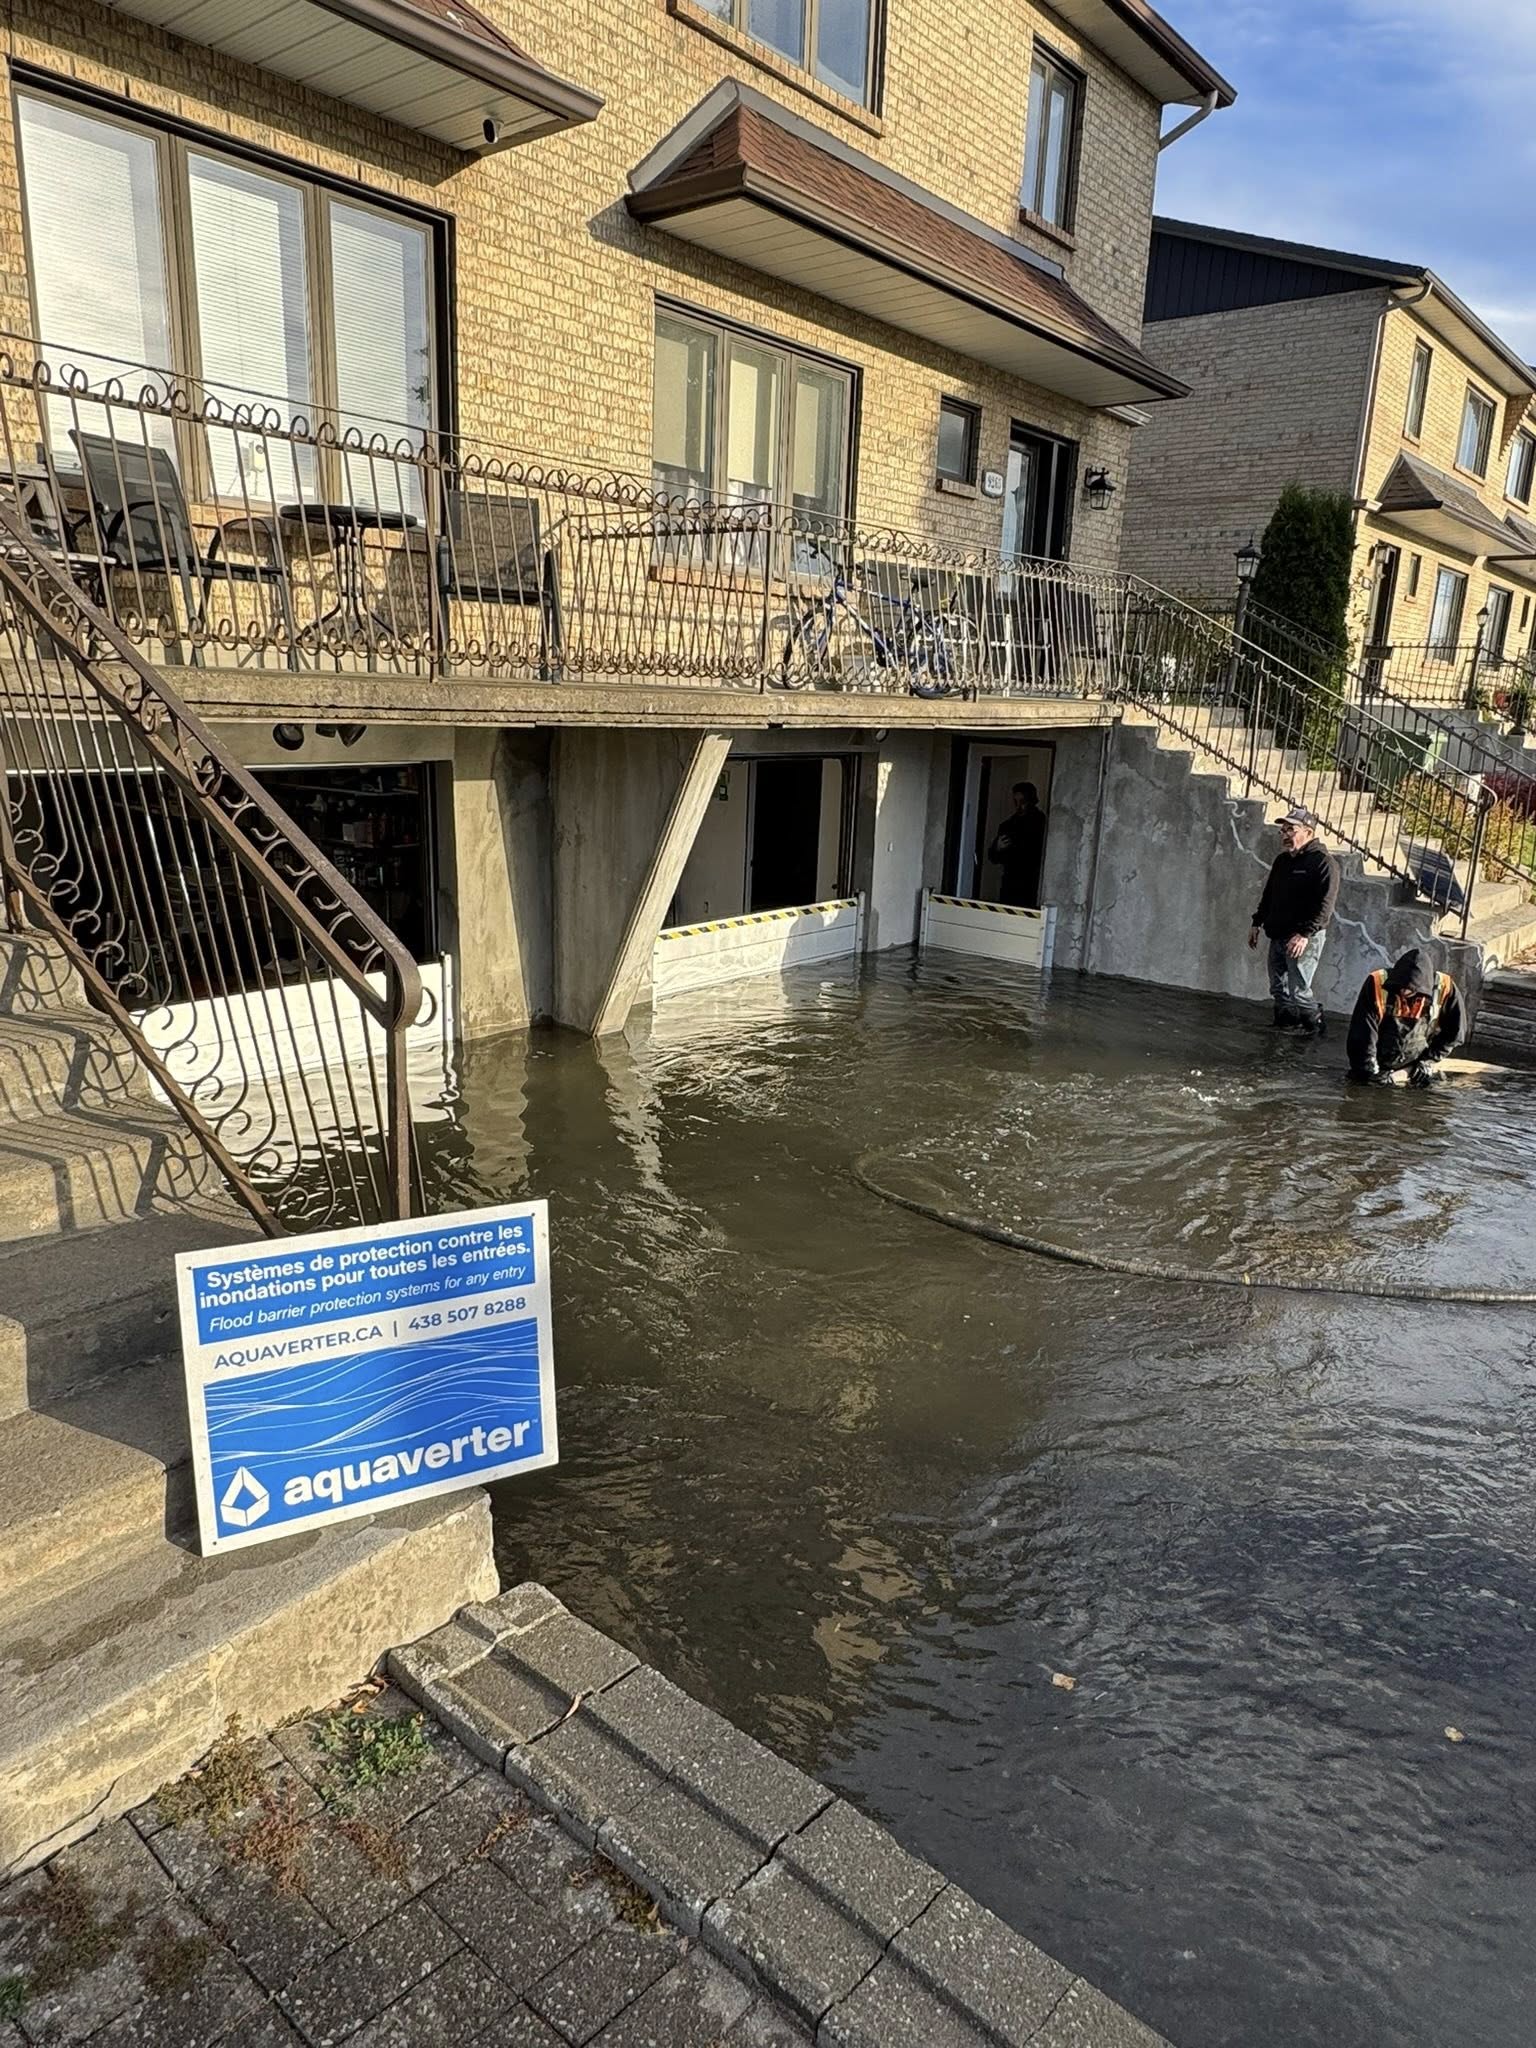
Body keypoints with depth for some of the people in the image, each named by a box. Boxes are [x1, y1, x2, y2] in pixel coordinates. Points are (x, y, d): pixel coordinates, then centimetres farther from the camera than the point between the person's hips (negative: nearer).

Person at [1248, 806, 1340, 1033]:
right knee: (1278, 988, 12)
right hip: (1278, 936, 8)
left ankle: (1315, 1029, 5)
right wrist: (1257, 923, 19)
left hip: (1305, 939, -8)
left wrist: (1305, 935, -26)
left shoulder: (1323, 862, -12)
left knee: (1298, 990, -10)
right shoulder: (1283, 861, 15)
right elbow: (1268, 895, 26)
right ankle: (1286, 1025, 24)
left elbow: (1325, 905, -19)